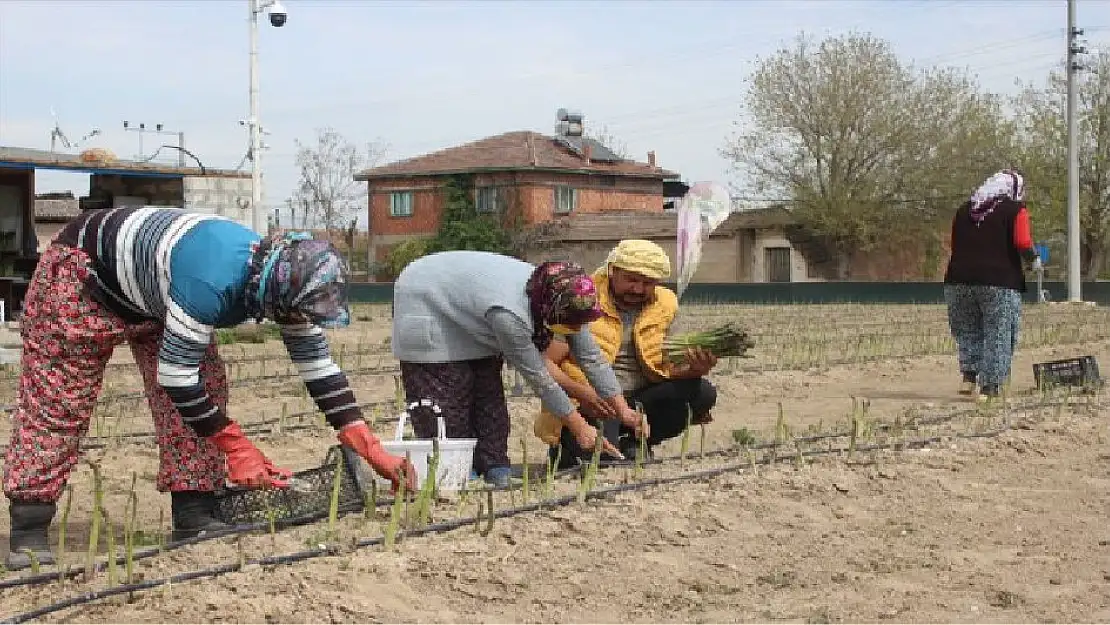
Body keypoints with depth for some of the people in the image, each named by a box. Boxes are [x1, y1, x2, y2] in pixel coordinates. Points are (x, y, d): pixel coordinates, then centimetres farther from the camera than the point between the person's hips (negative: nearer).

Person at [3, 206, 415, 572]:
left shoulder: (283, 281, -17)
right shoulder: (210, 283, -42)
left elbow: (319, 367, -10)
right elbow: (175, 376, -35)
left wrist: (369, 448, -14)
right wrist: (235, 446, -28)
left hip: (152, 294, 8)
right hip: (80, 275, -8)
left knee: (206, 388, -5)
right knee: (56, 402, -10)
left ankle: (194, 518, -3)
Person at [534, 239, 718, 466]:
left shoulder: (663, 306, 6)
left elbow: (662, 370, 7)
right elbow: (545, 362, -15)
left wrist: (694, 369, -16)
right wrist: (581, 393, -32)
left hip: (638, 400, 5)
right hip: (592, 404, -5)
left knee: (702, 392, -15)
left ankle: (633, 442, -1)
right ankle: (572, 446, 5)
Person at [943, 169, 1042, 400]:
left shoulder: (964, 210, 17)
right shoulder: (1015, 210, 1)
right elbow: (1023, 244, -10)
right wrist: (1034, 260, 8)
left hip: (958, 281, 4)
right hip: (1000, 283, -4)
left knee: (967, 330, 18)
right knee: (998, 335, 3)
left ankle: (968, 375, 1)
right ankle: (989, 387, 0)